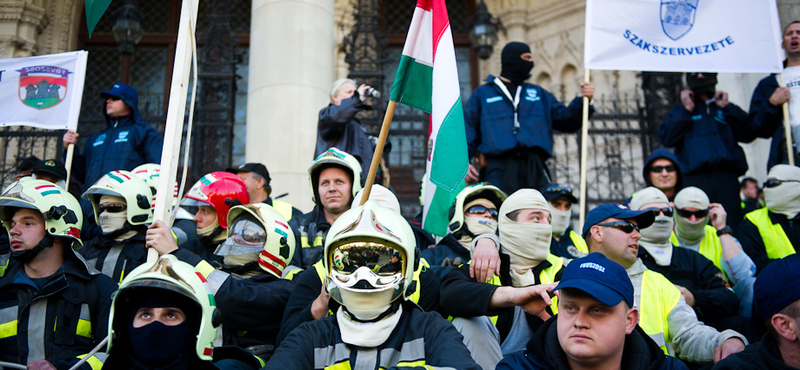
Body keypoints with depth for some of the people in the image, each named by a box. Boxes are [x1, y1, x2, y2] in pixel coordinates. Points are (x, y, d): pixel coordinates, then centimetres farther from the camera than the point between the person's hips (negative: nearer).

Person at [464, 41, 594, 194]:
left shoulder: (538, 94, 25)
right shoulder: (482, 94, 16)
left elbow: (566, 121, 19)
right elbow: (467, 129, 10)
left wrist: (583, 101, 1)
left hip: (534, 170, 3)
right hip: (499, 169, -3)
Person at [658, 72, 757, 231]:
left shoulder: (725, 109, 24)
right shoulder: (680, 110, 22)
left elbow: (750, 133, 6)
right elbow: (666, 138, 2)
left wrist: (727, 107, 4)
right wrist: (686, 110, 2)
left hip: (726, 176, 1)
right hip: (695, 178, -1)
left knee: (731, 227, -7)